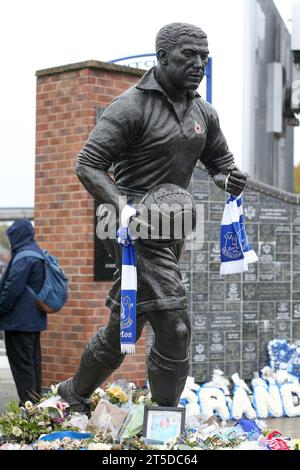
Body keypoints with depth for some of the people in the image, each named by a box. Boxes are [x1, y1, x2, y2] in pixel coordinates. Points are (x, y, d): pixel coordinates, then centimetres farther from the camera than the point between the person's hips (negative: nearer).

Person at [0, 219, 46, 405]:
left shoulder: (24, 257, -18)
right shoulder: (39, 253, 13)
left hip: (19, 320, -10)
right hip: (35, 319, 10)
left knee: (21, 363, -5)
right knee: (34, 361, 14)